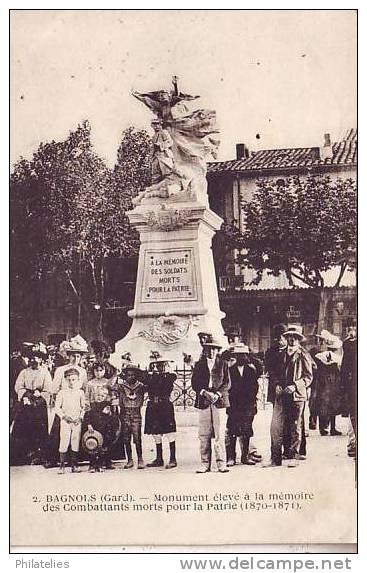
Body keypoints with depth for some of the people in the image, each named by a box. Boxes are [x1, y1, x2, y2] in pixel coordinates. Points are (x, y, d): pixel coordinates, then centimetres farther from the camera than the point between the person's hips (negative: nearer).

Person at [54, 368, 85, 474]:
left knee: (76, 443, 2)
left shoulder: (80, 392, 7)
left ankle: (74, 465, 10)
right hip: (65, 421, -2)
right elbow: (57, 408, 2)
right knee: (64, 443, -7)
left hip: (77, 421, 2)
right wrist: (64, 416, -11)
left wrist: (80, 417, -3)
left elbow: (84, 407, 11)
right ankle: (62, 466, -1)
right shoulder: (62, 392, 1)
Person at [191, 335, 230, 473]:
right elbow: (194, 383, 7)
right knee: (204, 435, 0)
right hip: (203, 402, 1)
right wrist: (204, 392, -10)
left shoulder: (223, 364, 9)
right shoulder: (199, 365, 12)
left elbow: (227, 383, 5)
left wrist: (217, 394, -11)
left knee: (219, 434, -5)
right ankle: (205, 464, 5)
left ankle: (221, 463, -1)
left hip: (219, 401, -1)